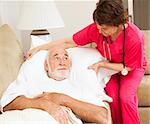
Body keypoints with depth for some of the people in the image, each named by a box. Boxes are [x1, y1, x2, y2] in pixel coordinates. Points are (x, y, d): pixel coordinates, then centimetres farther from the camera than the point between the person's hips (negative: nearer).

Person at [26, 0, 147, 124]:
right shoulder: (96, 28, -25)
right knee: (112, 94, -22)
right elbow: (68, 42, -18)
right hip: (110, 64, 3)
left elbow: (128, 67, -20)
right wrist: (38, 48, -17)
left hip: (133, 67, -2)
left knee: (126, 97, -24)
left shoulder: (134, 38, -35)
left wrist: (101, 64, -25)